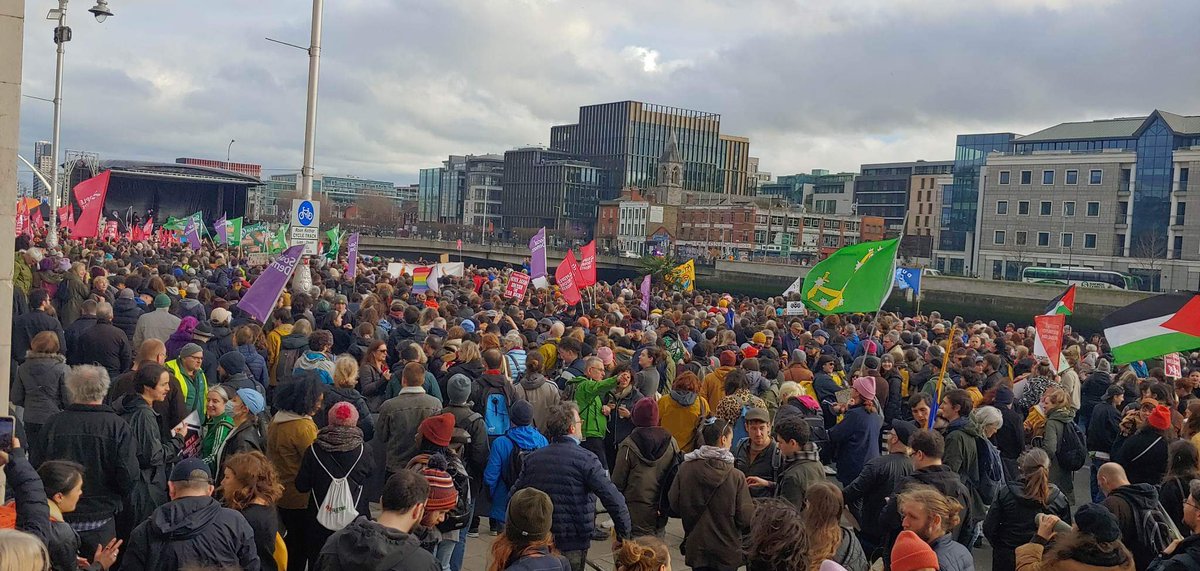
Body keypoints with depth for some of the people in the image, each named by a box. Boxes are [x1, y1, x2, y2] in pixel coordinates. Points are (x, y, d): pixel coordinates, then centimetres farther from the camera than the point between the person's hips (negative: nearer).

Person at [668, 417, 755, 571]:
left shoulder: (685, 469, -11)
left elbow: (674, 503, -1)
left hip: (696, 547, 2)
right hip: (727, 550, -2)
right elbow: (745, 518, -13)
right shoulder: (736, 477, -18)